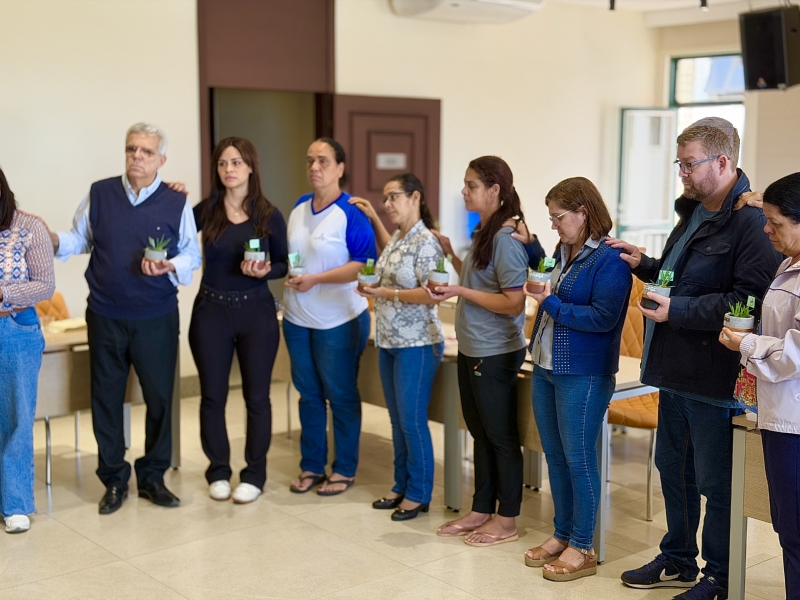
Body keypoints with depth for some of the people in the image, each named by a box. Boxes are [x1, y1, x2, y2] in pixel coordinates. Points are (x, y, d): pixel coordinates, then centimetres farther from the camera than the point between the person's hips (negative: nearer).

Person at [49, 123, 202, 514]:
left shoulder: (177, 204, -2)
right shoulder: (99, 194, 1)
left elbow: (192, 254, 1)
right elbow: (80, 238, 10)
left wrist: (170, 266, -19)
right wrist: (53, 240, -10)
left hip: (156, 319, -1)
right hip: (105, 317, 1)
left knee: (159, 398, 6)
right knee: (106, 399, 7)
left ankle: (153, 477, 23)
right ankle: (113, 479, 22)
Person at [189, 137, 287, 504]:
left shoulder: (269, 216, -1)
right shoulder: (205, 210, -1)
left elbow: (283, 264, 5)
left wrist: (265, 270, -15)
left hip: (256, 311, 0)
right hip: (211, 311, 1)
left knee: (256, 396, 6)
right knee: (212, 396, 7)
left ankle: (254, 474, 19)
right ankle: (218, 472, 22)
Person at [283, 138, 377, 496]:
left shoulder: (352, 213, -14)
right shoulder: (299, 207, 7)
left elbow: (365, 264, -20)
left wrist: (315, 279, -22)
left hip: (338, 321, -6)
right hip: (297, 317, 6)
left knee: (340, 395, 6)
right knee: (308, 394, 14)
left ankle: (345, 469, 18)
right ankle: (311, 466, 25)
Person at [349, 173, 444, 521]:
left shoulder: (425, 242, -15)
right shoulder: (397, 238, 10)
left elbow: (430, 296, -19)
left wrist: (387, 293, -22)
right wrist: (373, 218, 29)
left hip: (416, 345, -8)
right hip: (388, 342, 9)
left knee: (412, 420, -2)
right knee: (398, 419, 14)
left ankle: (419, 494, 10)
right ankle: (401, 486, 24)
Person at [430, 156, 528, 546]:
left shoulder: (506, 237, -18)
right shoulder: (482, 233, 10)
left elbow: (513, 303, -22)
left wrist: (459, 291, -19)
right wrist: (451, 256, 8)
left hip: (496, 353, -9)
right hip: (471, 350, 9)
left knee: (500, 436, 3)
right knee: (480, 432, 17)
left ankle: (507, 520, 15)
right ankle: (482, 510, 29)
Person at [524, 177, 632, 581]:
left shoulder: (610, 260, -15)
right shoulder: (564, 253, 10)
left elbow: (603, 318, -22)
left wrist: (552, 304, -18)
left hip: (583, 376, -8)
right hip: (546, 367, 8)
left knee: (578, 458, 0)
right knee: (554, 455, 15)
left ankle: (582, 548, 12)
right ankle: (562, 534, 28)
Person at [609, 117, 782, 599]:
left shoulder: (751, 222, -18)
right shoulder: (694, 211, 13)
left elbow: (749, 300, -27)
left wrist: (678, 310, -25)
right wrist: (645, 265, 11)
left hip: (715, 378, -10)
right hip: (675, 369, 10)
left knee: (715, 482, 3)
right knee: (673, 468, 20)